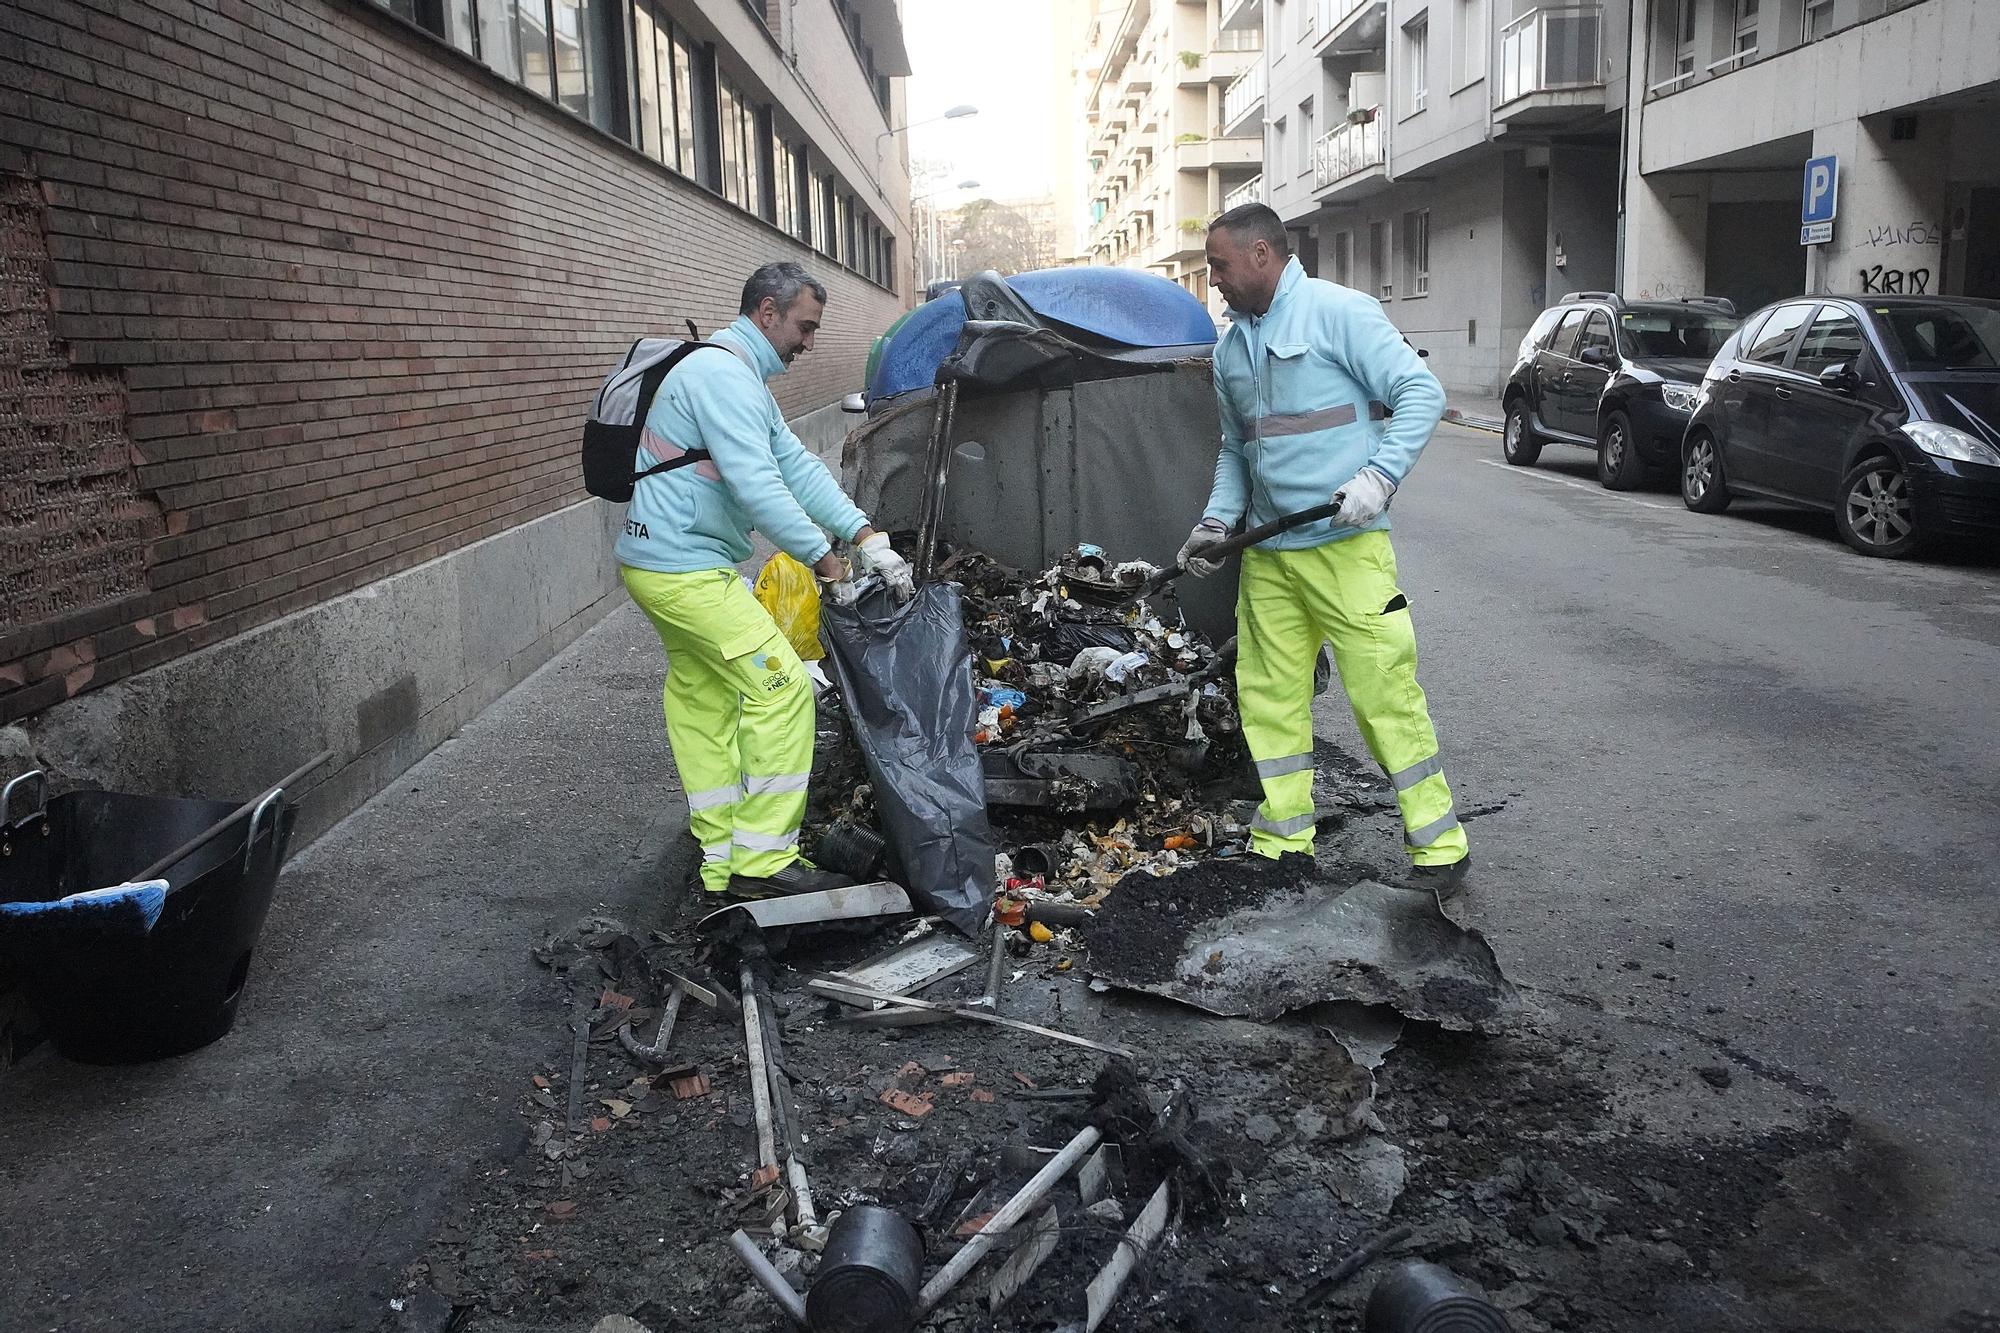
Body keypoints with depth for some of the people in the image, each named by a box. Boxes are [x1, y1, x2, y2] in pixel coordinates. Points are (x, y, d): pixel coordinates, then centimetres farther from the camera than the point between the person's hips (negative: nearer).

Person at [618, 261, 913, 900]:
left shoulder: (739, 377, 18)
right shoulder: (724, 375, -17)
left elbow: (796, 464, 12)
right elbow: (757, 486, -25)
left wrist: (867, 538, 4)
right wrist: (823, 559, -16)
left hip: (661, 565, 11)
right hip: (687, 568, -11)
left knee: (703, 699, 14)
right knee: (781, 686, -11)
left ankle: (721, 860, 23)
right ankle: (761, 862, -8)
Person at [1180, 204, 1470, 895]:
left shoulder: (1339, 312, -6)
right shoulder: (1230, 349, 17)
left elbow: (1421, 392, -9)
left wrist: (1380, 476, -20)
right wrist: (1218, 517, 10)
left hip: (1346, 546, -7)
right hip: (1266, 555, 7)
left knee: (1385, 695, -6)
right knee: (1268, 698, 9)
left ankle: (1438, 848, 6)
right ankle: (1284, 844, 21)